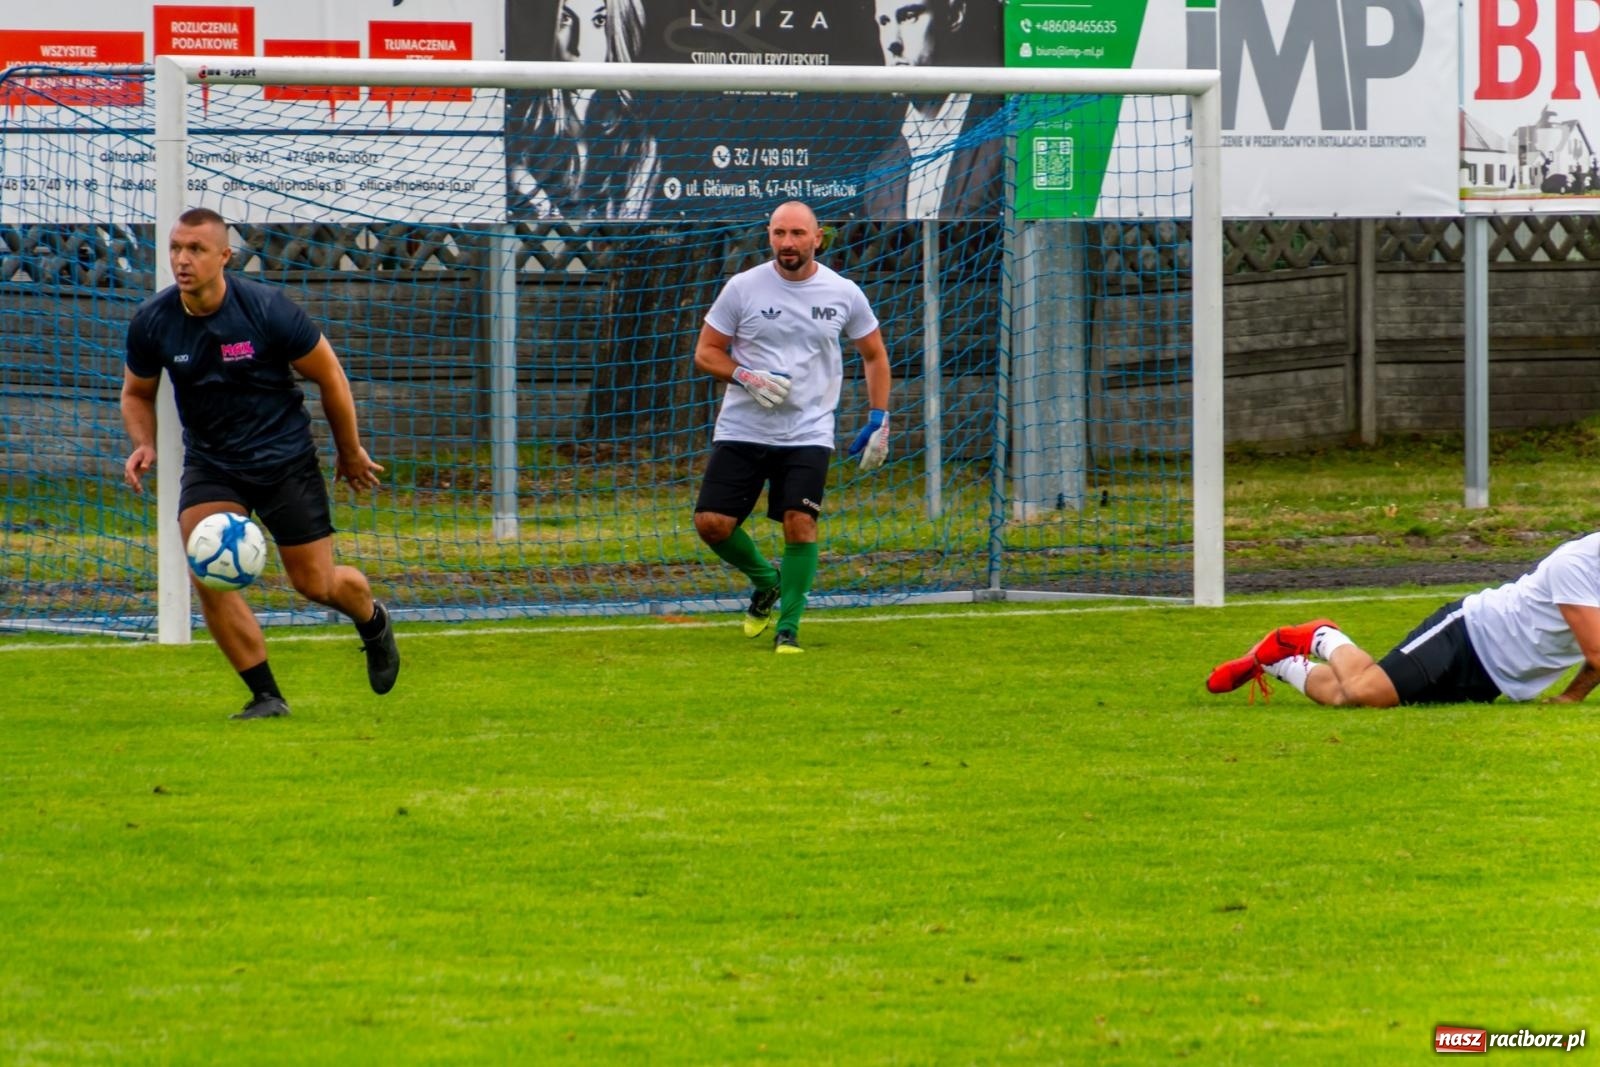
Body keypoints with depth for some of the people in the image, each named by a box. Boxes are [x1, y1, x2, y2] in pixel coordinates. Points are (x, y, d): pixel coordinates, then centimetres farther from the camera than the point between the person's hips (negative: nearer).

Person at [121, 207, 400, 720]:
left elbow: (329, 375, -5)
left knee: (316, 583, 3)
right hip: (209, 463, 2)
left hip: (284, 459, -2)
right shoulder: (151, 322, -11)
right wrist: (144, 444, -12)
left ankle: (373, 622, 41)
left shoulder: (267, 309, -19)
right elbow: (137, 392, 9)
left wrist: (351, 453, 5)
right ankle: (266, 696, -6)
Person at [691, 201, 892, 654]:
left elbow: (874, 355, 14)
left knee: (800, 524, -16)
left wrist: (879, 420, 6)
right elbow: (705, 353, 3)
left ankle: (788, 627, -1)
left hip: (808, 434, -1)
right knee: (711, 523, -8)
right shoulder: (743, 288, -3)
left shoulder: (844, 293, 1)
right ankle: (765, 580, 22)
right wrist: (746, 378, -15)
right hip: (741, 430, 1)